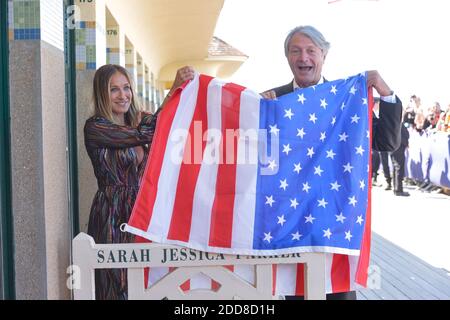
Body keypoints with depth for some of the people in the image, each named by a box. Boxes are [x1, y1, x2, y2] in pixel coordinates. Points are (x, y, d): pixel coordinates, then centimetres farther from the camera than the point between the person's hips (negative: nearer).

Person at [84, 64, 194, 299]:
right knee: (116, 287, 1)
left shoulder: (138, 120, 12)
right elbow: (148, 133, -16)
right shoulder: (95, 127, -7)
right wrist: (174, 89, -16)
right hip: (112, 216, -5)